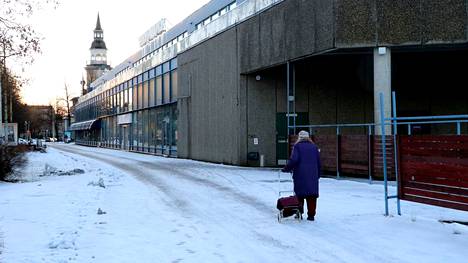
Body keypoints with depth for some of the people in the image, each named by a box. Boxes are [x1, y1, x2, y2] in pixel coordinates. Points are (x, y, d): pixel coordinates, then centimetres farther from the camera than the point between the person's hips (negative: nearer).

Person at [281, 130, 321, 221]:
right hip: (313, 175, 3)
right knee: (311, 195, 4)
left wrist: (287, 169, -4)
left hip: (300, 175, -3)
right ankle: (311, 215, 3)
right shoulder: (314, 147, 11)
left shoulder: (297, 146, -2)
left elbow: (294, 159, -14)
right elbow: (319, 162, 13)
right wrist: (318, 175, 19)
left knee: (300, 194, 6)